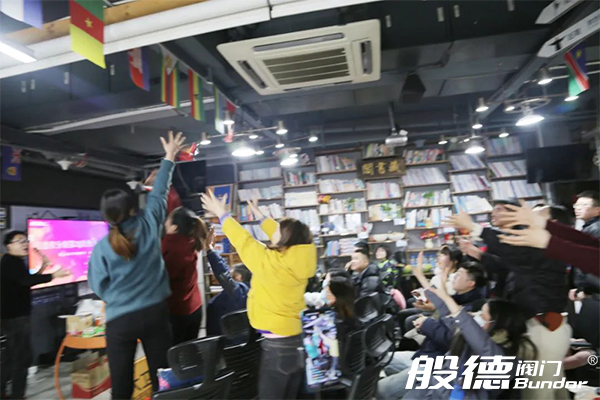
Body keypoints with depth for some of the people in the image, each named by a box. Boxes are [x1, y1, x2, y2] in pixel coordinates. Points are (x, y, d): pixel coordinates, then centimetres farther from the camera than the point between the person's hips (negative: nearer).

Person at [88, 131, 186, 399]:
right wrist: (169, 159, 18)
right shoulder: (148, 226, -6)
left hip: (120, 320, -1)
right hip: (155, 312, 1)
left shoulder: (102, 247, -9)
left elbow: (99, 287, 0)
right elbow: (158, 194, 7)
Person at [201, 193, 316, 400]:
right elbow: (280, 235, 13)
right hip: (299, 338, 7)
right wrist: (260, 215, 25)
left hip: (278, 342, -7)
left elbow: (243, 240, -8)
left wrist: (222, 214, 6)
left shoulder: (269, 261, -20)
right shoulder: (298, 259, -1)